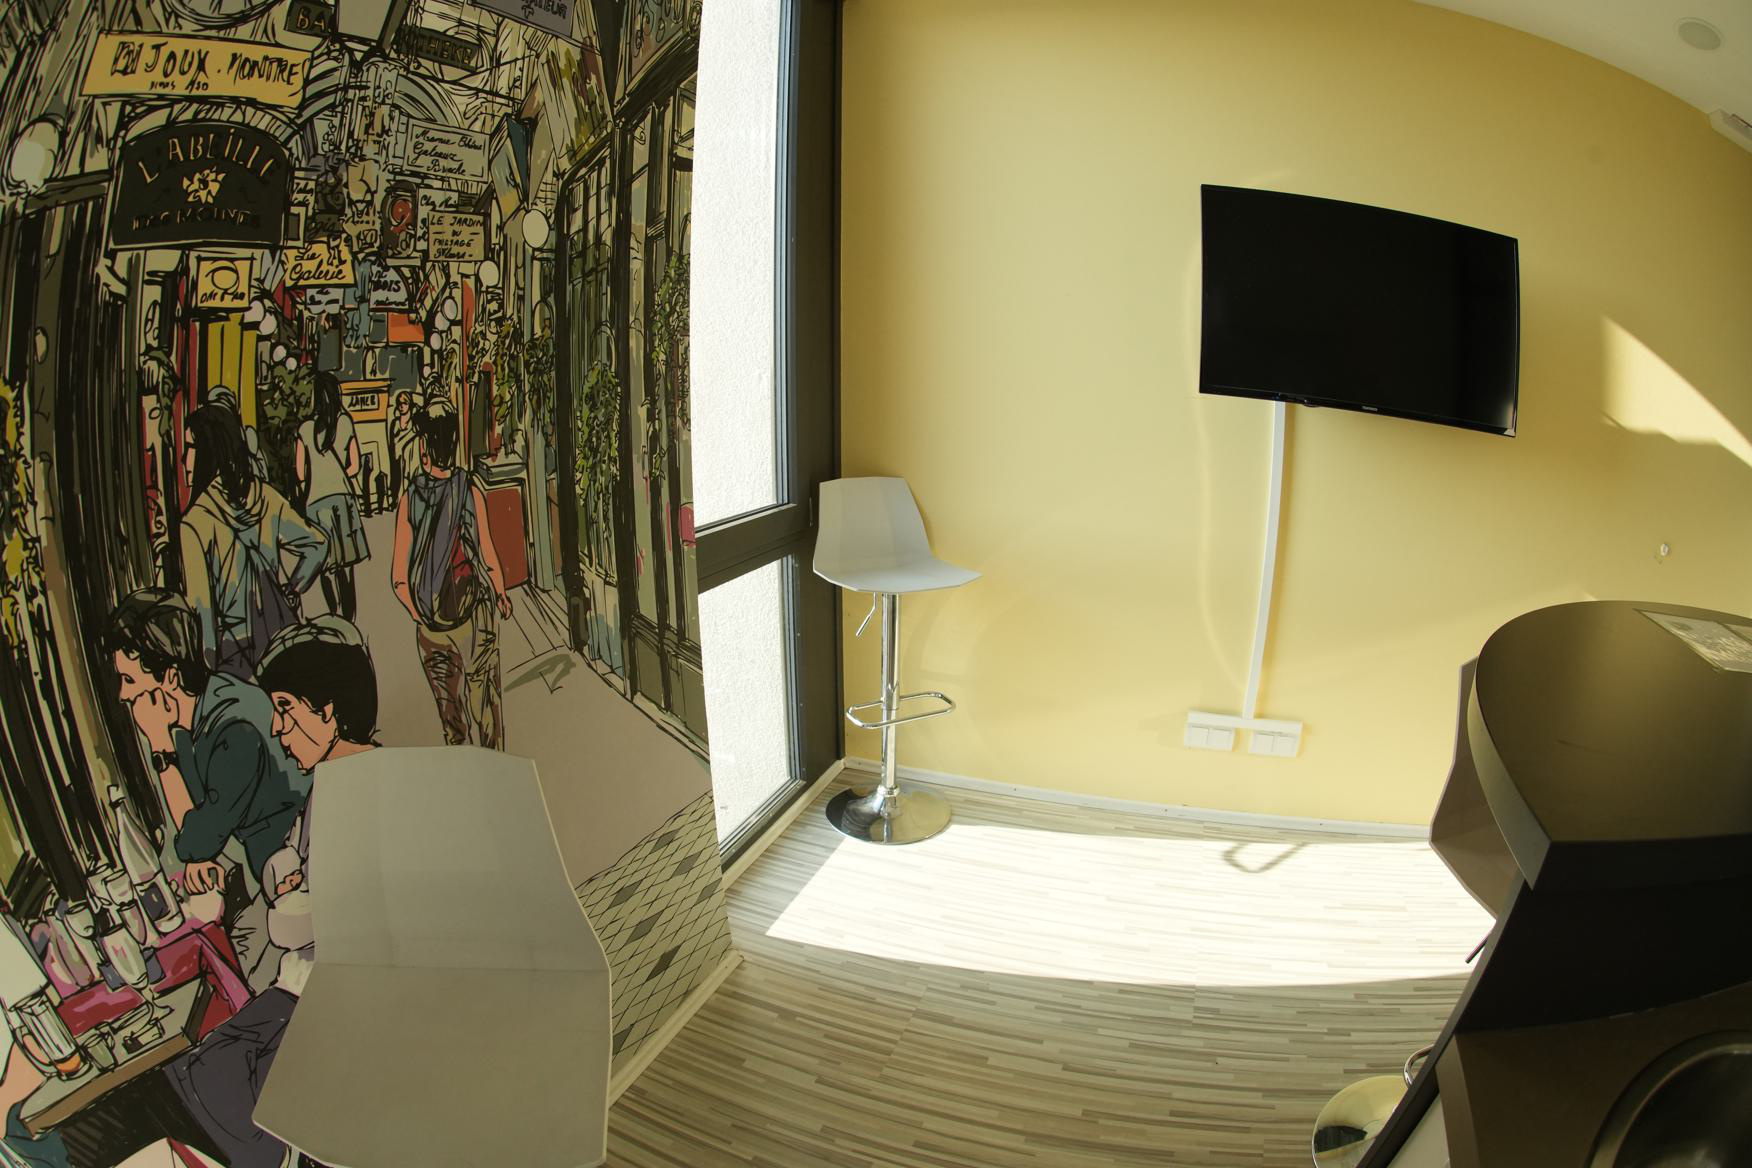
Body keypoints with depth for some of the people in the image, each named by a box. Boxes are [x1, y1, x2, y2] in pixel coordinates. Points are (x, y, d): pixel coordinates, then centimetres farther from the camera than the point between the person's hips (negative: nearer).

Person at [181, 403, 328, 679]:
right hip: (282, 633, 5)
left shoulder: (196, 521, -16)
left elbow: (200, 607, -15)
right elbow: (317, 545, 3)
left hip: (233, 648, -5)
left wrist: (206, 668, -8)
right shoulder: (264, 496, -2)